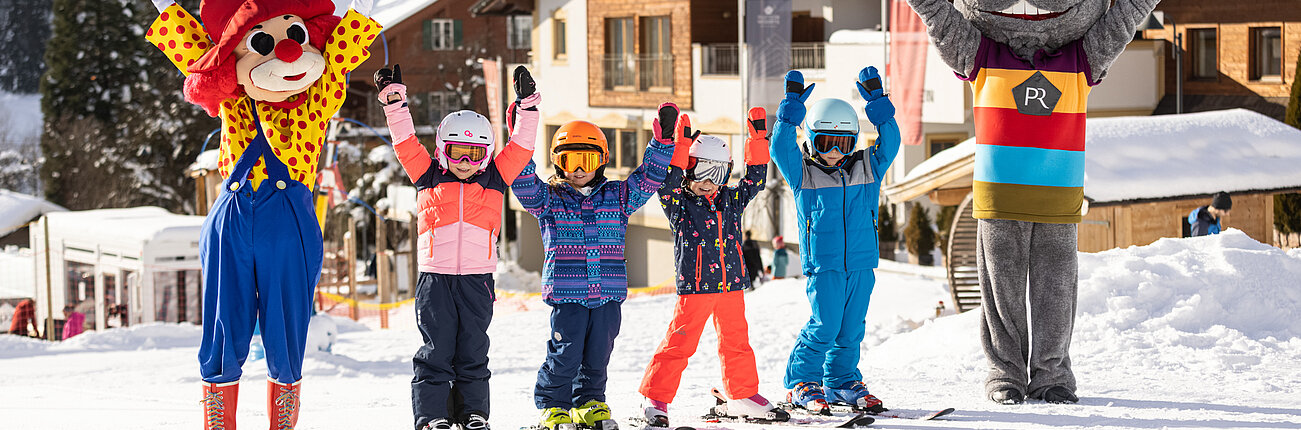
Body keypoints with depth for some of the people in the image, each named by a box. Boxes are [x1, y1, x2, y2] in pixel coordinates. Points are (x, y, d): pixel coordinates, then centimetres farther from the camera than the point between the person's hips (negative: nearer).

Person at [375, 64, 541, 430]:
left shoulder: (495, 179, 11)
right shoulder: (428, 176, 8)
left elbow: (520, 147, 9)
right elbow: (406, 144, 5)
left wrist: (526, 107, 2)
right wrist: (394, 102, -1)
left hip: (477, 278, 1)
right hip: (435, 276, -1)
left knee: (473, 350, 6)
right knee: (436, 348, -1)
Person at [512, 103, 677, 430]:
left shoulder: (617, 196, 11)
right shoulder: (550, 198, 4)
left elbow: (647, 179, 8)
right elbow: (524, 184, -10)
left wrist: (663, 140, -2)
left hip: (608, 295, 3)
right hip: (566, 293, -3)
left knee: (597, 356, 9)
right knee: (564, 356, -4)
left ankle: (590, 403, 25)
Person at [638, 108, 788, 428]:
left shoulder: (730, 200, 13)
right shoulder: (678, 203, -2)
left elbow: (754, 179, 15)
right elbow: (667, 182, -18)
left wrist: (757, 138, 7)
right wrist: (681, 144, -26)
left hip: (731, 285, 5)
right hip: (695, 286, -5)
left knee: (736, 342, 14)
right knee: (679, 344, -6)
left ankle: (744, 396, 26)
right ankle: (656, 399, 0)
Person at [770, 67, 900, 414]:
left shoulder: (868, 167, 10)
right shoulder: (802, 171, 1)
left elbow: (889, 143, 2)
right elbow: (781, 148, -12)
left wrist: (877, 102, -5)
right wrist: (792, 106, -17)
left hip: (861, 264, 4)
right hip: (823, 264, -4)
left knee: (852, 328, 7)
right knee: (824, 326, -9)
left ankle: (842, 381, 21)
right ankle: (801, 382, 4)